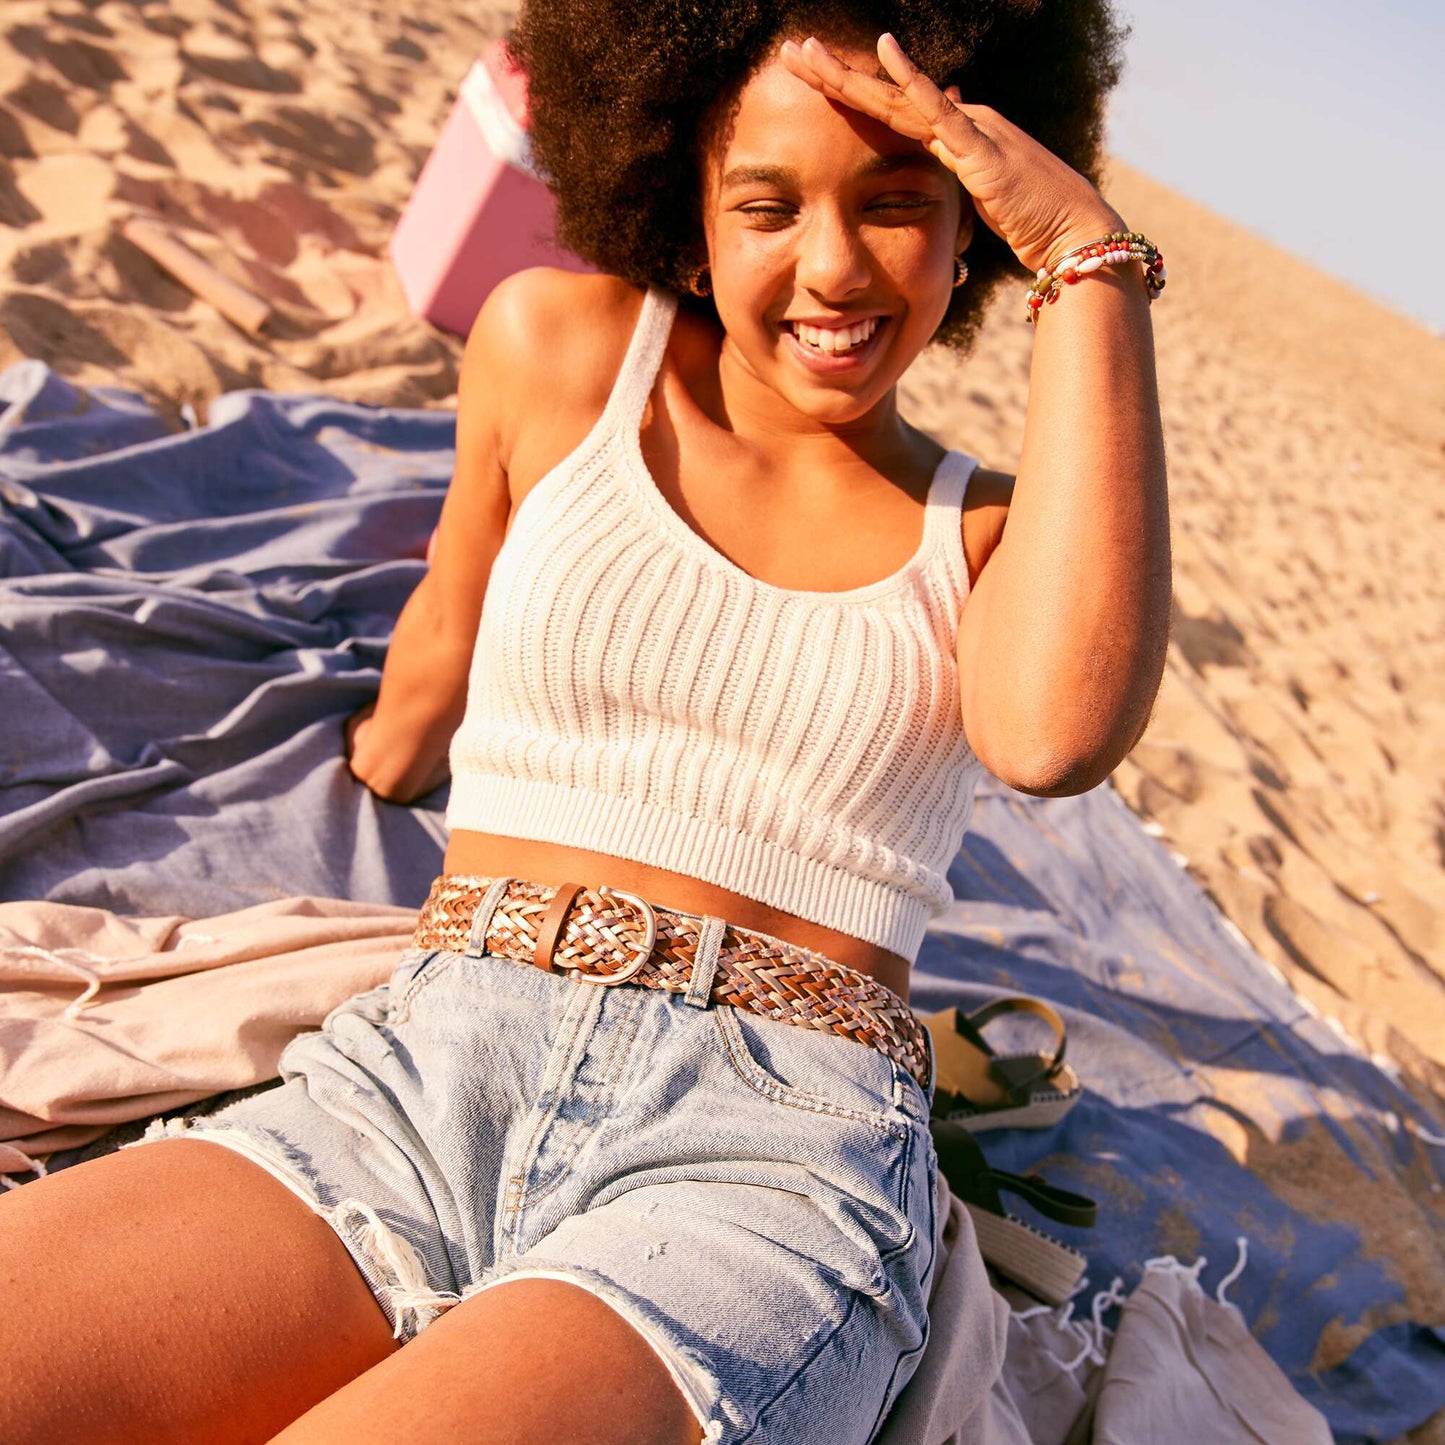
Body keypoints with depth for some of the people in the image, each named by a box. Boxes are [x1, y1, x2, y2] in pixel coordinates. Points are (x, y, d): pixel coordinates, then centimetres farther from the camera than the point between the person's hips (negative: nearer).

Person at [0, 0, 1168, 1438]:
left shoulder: (993, 533, 10)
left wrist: (1092, 262, -9)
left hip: (771, 1157, -1)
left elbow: (1056, 733, -14)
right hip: (416, 1077, 3)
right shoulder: (557, 347, 12)